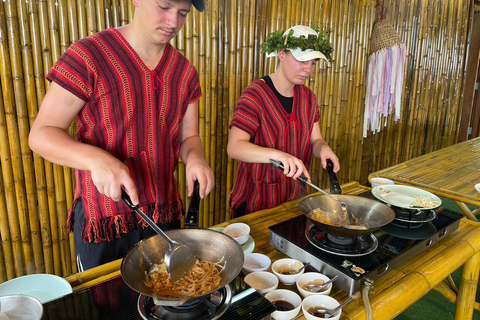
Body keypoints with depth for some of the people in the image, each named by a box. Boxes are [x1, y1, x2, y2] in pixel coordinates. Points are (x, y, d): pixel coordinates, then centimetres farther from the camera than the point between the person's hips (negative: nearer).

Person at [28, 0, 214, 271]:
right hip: (103, 219, -4)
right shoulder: (88, 56, -14)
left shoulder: (185, 72, 2)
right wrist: (95, 159, -32)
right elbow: (41, 135, -13)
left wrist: (194, 157, -16)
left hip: (166, 215, 5)